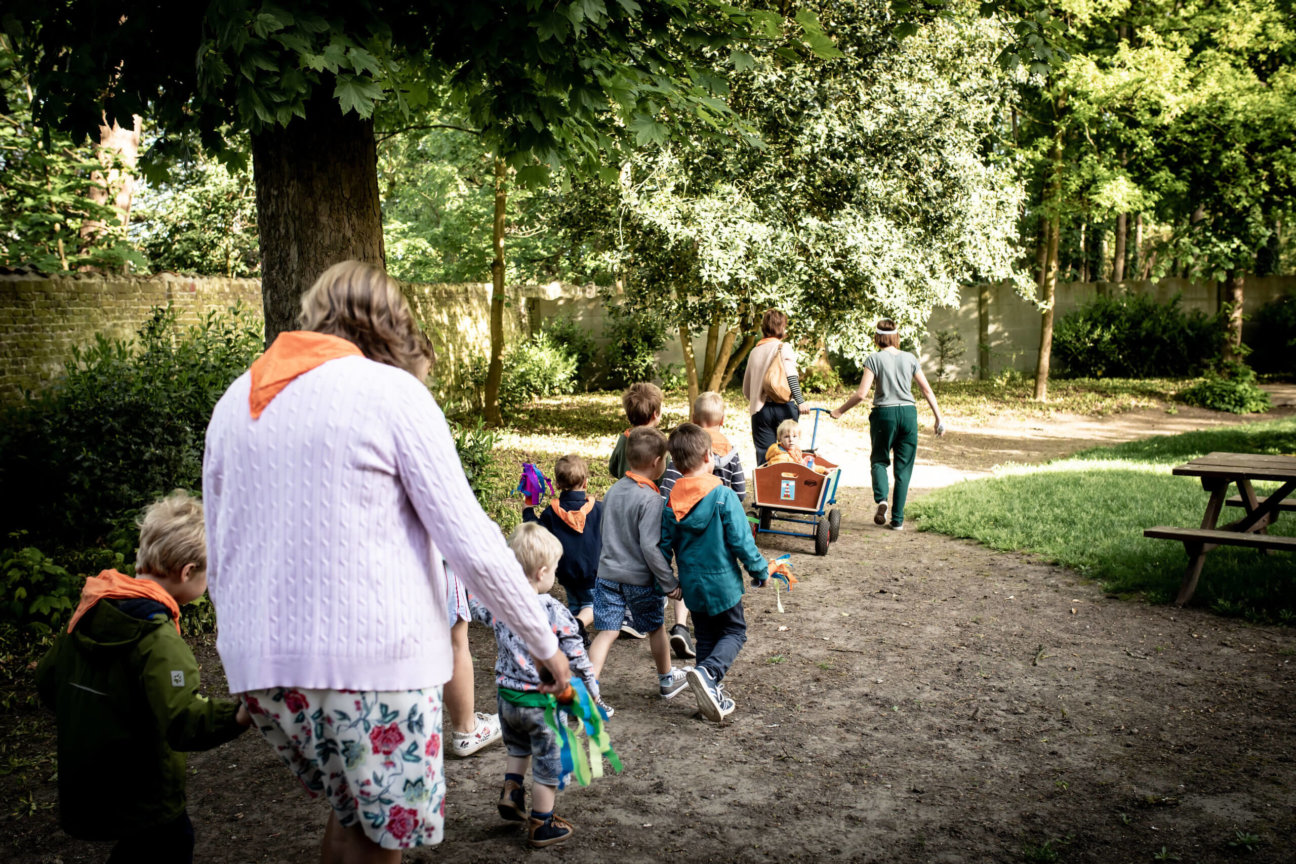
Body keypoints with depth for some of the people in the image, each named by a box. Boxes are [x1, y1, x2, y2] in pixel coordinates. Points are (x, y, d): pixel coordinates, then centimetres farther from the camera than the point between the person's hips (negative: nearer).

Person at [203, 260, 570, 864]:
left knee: (349, 811, 23)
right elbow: (471, 545, -9)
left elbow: (219, 561, 15)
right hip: (371, 657, -6)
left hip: (259, 662, 6)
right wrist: (545, 643, 1)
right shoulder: (392, 391, -5)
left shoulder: (235, 401, 12)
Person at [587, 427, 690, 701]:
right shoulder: (650, 499, -19)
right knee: (656, 627, 17)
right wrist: (670, 583, -16)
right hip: (639, 579, -5)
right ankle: (667, 680, 37)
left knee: (606, 632, 3)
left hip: (608, 573, 5)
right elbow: (650, 547, -22)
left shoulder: (613, 491, 3)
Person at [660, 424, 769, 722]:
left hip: (692, 585, 4)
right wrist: (760, 571, -1)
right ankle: (708, 672, -15)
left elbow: (665, 547, 1)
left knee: (705, 638, 19)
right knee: (734, 631, 11)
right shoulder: (723, 496, -17)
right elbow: (741, 541, -15)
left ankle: (712, 695, 19)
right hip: (723, 581, -4)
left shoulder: (672, 502, -3)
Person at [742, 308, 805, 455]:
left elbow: (746, 389, 16)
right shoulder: (783, 347, -1)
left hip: (761, 410, 3)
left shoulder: (755, 351, 12)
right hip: (784, 408, -3)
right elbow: (791, 375, -17)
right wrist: (800, 401, -21)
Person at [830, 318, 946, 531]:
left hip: (884, 413, -2)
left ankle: (881, 499, -11)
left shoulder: (874, 359, -4)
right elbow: (927, 390, 7)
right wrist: (938, 417, 15)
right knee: (903, 467, 9)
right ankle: (897, 519, 8)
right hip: (908, 413, 2)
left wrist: (840, 411, 2)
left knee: (879, 460, 17)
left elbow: (861, 394, -10)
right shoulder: (910, 358, 6)